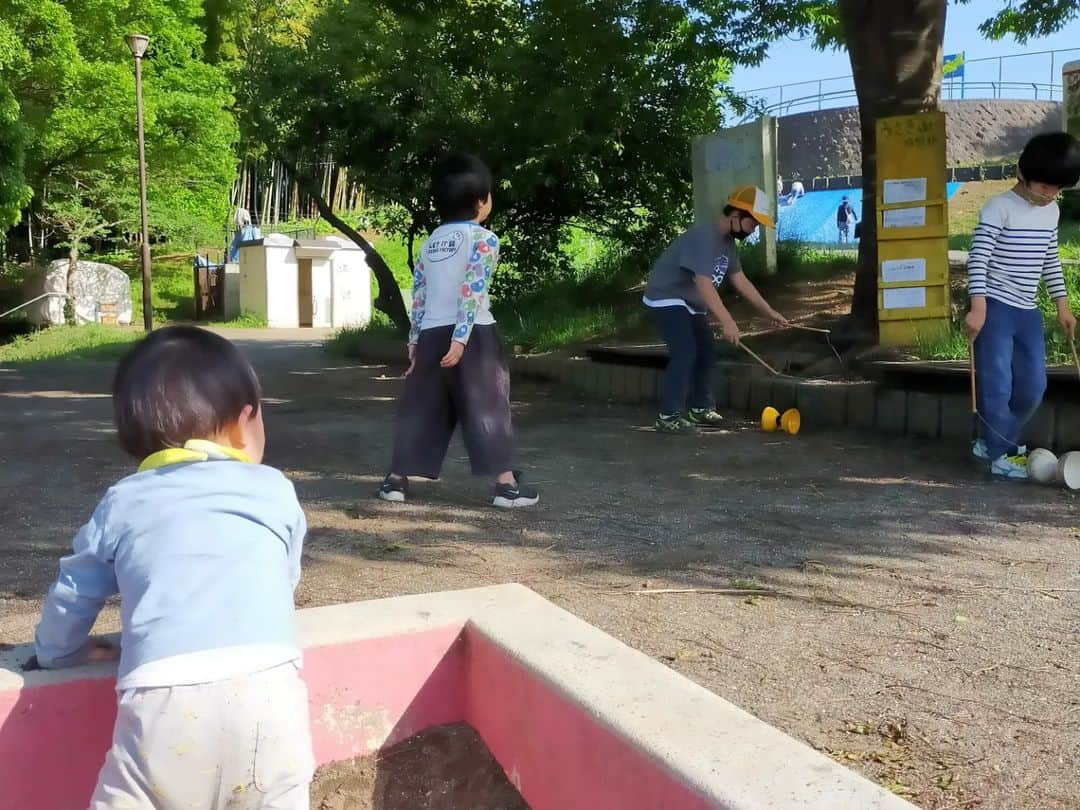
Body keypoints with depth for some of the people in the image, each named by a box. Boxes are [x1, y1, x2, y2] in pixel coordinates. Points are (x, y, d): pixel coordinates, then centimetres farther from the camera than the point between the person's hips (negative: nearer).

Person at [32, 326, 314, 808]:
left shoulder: (122, 503, 19)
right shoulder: (275, 489, 19)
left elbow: (71, 595, 30)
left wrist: (57, 652, 51)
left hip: (163, 702, 0)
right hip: (266, 690, 1)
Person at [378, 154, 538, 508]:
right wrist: (460, 339, -19)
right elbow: (471, 293, -14)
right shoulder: (483, 239, -3)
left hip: (431, 335, 6)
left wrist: (415, 340, 19)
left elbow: (419, 295, 15)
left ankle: (396, 479, 15)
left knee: (421, 407, 12)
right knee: (487, 406, 1)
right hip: (470, 335, -5)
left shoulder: (431, 241, 16)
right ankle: (507, 484, 3)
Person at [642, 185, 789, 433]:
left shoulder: (728, 242, 4)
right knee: (686, 352, -22)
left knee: (707, 352, 11)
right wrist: (727, 321, -43)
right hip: (666, 299, -10)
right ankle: (668, 416, -20)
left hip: (691, 303, 10)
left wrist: (769, 312, 7)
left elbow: (741, 281, 9)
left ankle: (701, 408, 23)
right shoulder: (703, 237, -27)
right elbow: (704, 284, -37)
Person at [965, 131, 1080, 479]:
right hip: (996, 307, -8)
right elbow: (978, 258, -15)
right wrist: (978, 307, -22)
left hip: (1028, 311, 8)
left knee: (1034, 386, 7)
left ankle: (992, 442, 21)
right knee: (997, 384, -7)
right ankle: (1001, 454, 6)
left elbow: (1050, 261, 20)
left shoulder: (1051, 212, 12)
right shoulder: (999, 208, -11)